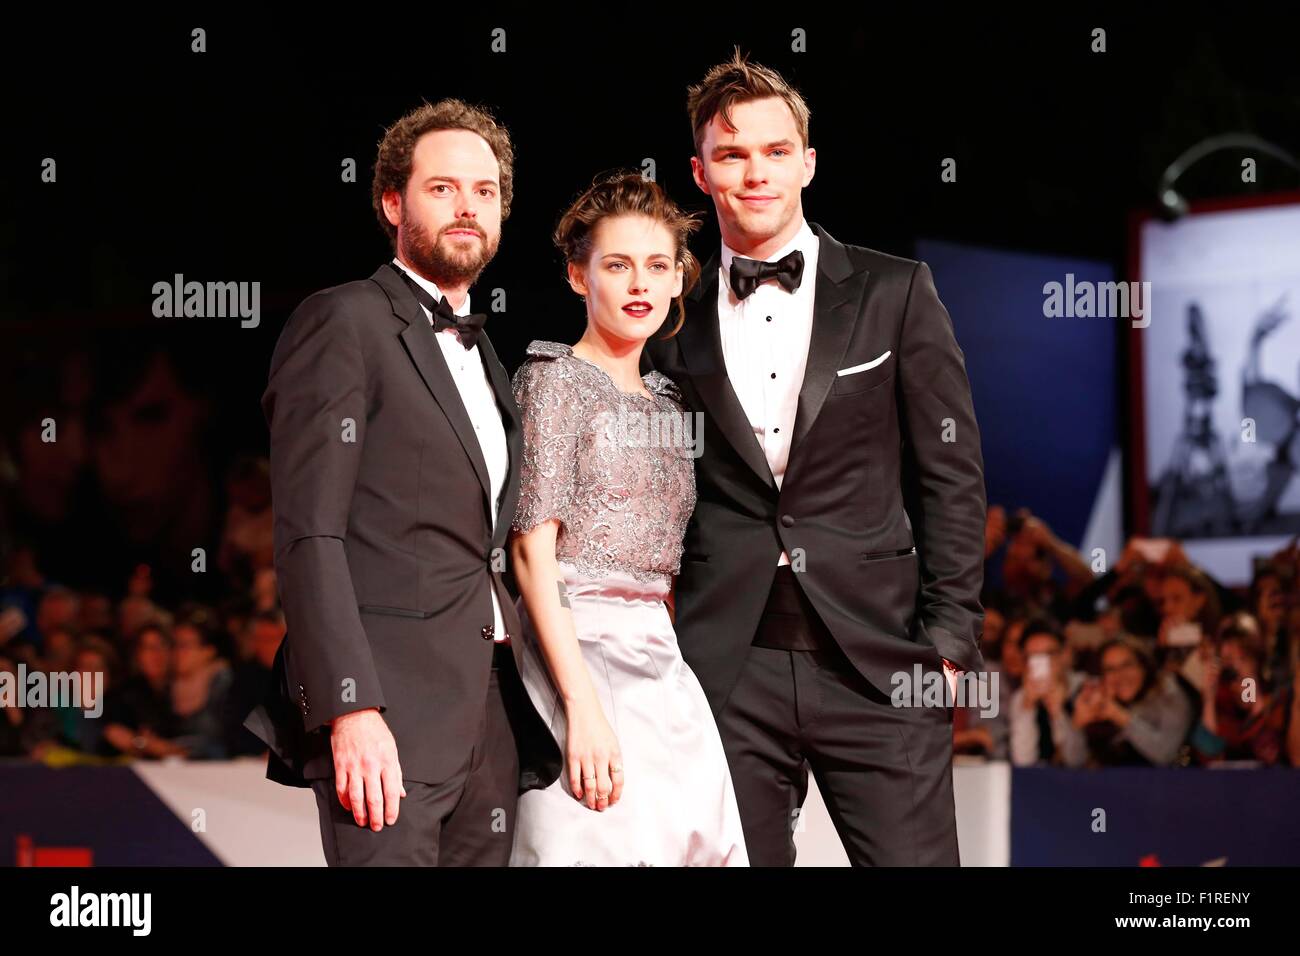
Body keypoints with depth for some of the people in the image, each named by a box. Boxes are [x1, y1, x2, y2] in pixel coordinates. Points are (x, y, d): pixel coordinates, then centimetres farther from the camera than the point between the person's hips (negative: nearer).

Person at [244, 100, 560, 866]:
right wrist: (350, 710, -20)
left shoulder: (482, 355, 22)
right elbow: (309, 535, -12)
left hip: (490, 713, 8)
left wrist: (516, 707, 10)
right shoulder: (343, 323, -3)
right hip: (388, 715, -7)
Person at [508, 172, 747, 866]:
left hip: (660, 659, 7)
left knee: (694, 842, 1)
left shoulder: (665, 402, 16)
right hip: (579, 653, -7)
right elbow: (532, 550, -11)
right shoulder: (556, 379, -4)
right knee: (594, 844, -8)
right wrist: (582, 704, -19)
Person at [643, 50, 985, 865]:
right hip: (727, 670, 1)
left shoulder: (894, 293, 6)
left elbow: (950, 473, 4)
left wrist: (949, 637, -3)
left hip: (876, 661, -1)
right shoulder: (677, 324, 9)